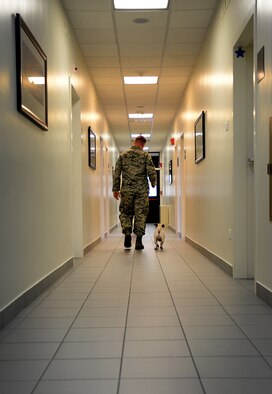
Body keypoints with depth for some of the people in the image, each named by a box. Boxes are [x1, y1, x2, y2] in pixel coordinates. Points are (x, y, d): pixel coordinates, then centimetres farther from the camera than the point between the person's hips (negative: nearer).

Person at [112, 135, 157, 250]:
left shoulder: (123, 155, 6)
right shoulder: (145, 155, 0)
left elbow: (116, 173, 4)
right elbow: (151, 172, -7)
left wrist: (115, 189, 10)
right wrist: (153, 184, 11)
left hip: (126, 189, 1)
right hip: (142, 190, -1)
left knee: (125, 213, 12)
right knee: (141, 214, 4)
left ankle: (127, 233, -6)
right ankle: (138, 240, 3)